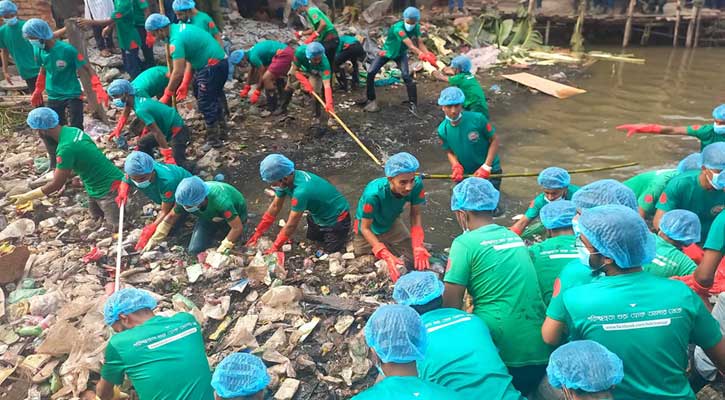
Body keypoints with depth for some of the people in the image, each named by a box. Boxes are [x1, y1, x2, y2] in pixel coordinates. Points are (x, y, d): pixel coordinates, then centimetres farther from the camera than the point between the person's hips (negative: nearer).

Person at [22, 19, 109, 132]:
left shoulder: (67, 49, -22)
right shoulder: (38, 50, -4)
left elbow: (88, 68, -18)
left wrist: (98, 89, -30)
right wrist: (38, 91, 22)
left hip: (72, 95, -5)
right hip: (53, 97, 5)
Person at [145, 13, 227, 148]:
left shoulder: (176, 40, -20)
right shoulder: (180, 28, 10)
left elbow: (178, 72, -21)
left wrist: (166, 96, -11)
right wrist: (185, 84, 13)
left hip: (212, 67, -10)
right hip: (218, 63, 10)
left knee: (205, 103, -1)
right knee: (212, 98, 22)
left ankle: (214, 140, 8)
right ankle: (219, 130, 37)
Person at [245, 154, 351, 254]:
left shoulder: (301, 191, -41)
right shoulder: (287, 179, -16)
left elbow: (291, 225, -31)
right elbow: (275, 207, -5)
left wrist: (274, 248, -20)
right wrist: (257, 234, -3)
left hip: (337, 218, -8)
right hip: (319, 214, 8)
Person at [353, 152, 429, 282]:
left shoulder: (417, 184, -34)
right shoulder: (373, 194, -44)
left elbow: (416, 214, -17)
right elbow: (365, 228, -30)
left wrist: (418, 247, -28)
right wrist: (387, 257, -39)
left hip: (391, 223, 3)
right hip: (370, 228, -3)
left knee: (415, 258, 7)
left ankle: (387, 243, 30)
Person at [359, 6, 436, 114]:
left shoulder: (416, 28, -17)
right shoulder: (398, 28, -37)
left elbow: (420, 43, -24)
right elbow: (410, 45, -47)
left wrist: (428, 55, -43)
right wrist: (421, 55, -60)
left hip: (401, 54, 3)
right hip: (387, 51, -2)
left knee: (406, 75, -19)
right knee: (370, 73, -9)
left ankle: (412, 103, -14)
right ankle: (371, 99, 9)